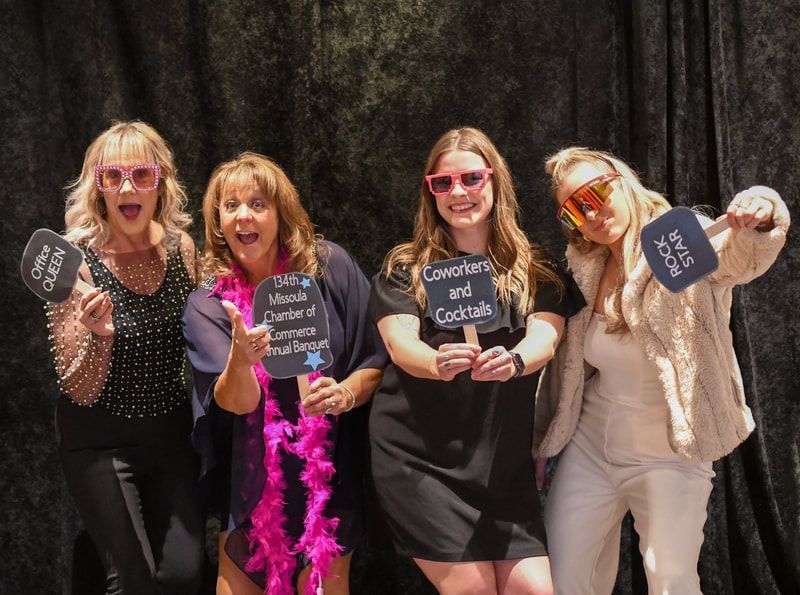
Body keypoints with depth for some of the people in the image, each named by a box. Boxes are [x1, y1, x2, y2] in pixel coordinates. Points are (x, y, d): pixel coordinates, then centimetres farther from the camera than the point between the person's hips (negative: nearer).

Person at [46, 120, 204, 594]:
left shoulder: (181, 247, -5)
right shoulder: (75, 262, -17)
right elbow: (79, 392, -15)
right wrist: (99, 335, -34)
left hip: (172, 434, 4)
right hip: (100, 443, -4)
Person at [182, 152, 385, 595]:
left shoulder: (330, 268, -8)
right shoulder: (207, 305, -7)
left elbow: (376, 361, -2)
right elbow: (237, 402, -18)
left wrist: (347, 393, -22)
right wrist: (240, 359, -38)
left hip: (330, 471, -1)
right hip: (254, 481, 1)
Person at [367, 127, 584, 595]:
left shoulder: (537, 270, 7)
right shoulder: (405, 270, 3)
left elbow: (545, 337, -9)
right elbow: (400, 343, -12)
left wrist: (513, 361, -33)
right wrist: (438, 364, -35)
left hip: (505, 462, 3)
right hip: (420, 459, -2)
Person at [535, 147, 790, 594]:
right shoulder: (584, 272, 3)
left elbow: (743, 255, -32)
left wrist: (759, 217, -53)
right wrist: (540, 437, 16)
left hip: (669, 455, -4)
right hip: (590, 451, 5)